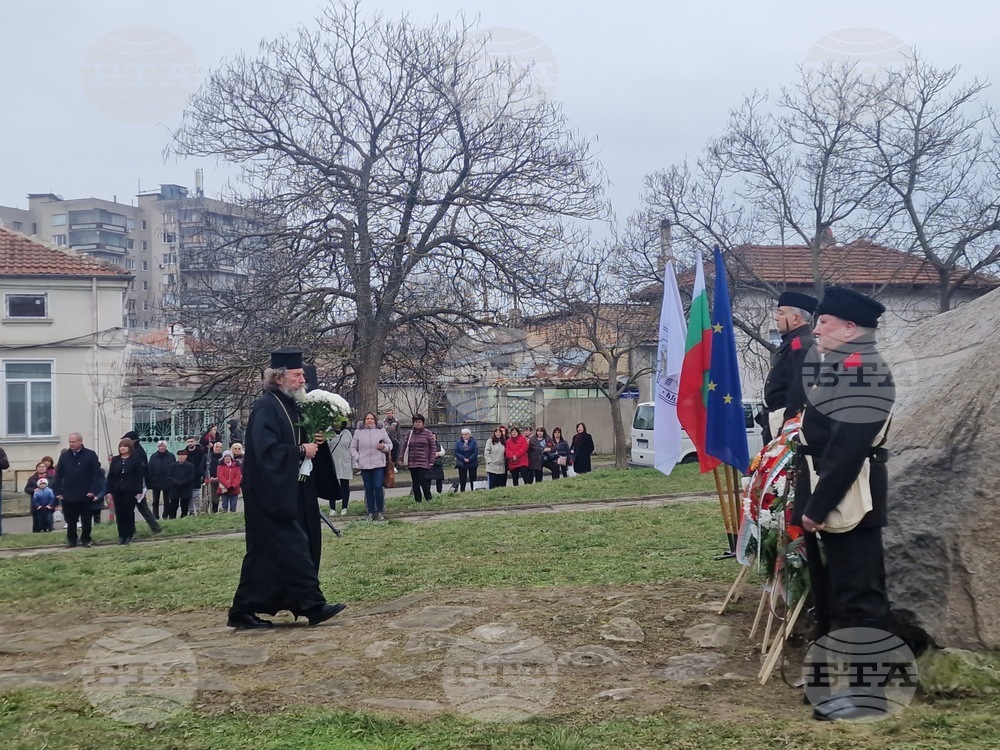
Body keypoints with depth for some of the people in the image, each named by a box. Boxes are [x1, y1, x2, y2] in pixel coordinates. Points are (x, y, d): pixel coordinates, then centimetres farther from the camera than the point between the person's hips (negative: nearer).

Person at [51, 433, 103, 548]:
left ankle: (85, 539, 18)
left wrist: (93, 491, -13)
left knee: (86, 520, 5)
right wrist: (58, 492, 0)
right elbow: (58, 475, 7)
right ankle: (71, 540, 20)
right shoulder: (64, 456, 6)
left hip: (85, 495, -2)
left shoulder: (90, 455, -3)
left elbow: (96, 474, -6)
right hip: (67, 495, 2)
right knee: (70, 520, 8)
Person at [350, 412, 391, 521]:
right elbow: (353, 448, 11)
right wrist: (357, 458, -2)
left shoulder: (381, 430, 6)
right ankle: (371, 512, 11)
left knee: (378, 487, -6)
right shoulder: (358, 431, 7)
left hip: (379, 464, -1)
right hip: (364, 466, 1)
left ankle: (380, 512, 4)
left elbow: (390, 444, 11)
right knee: (368, 489, 5)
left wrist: (384, 447, -10)